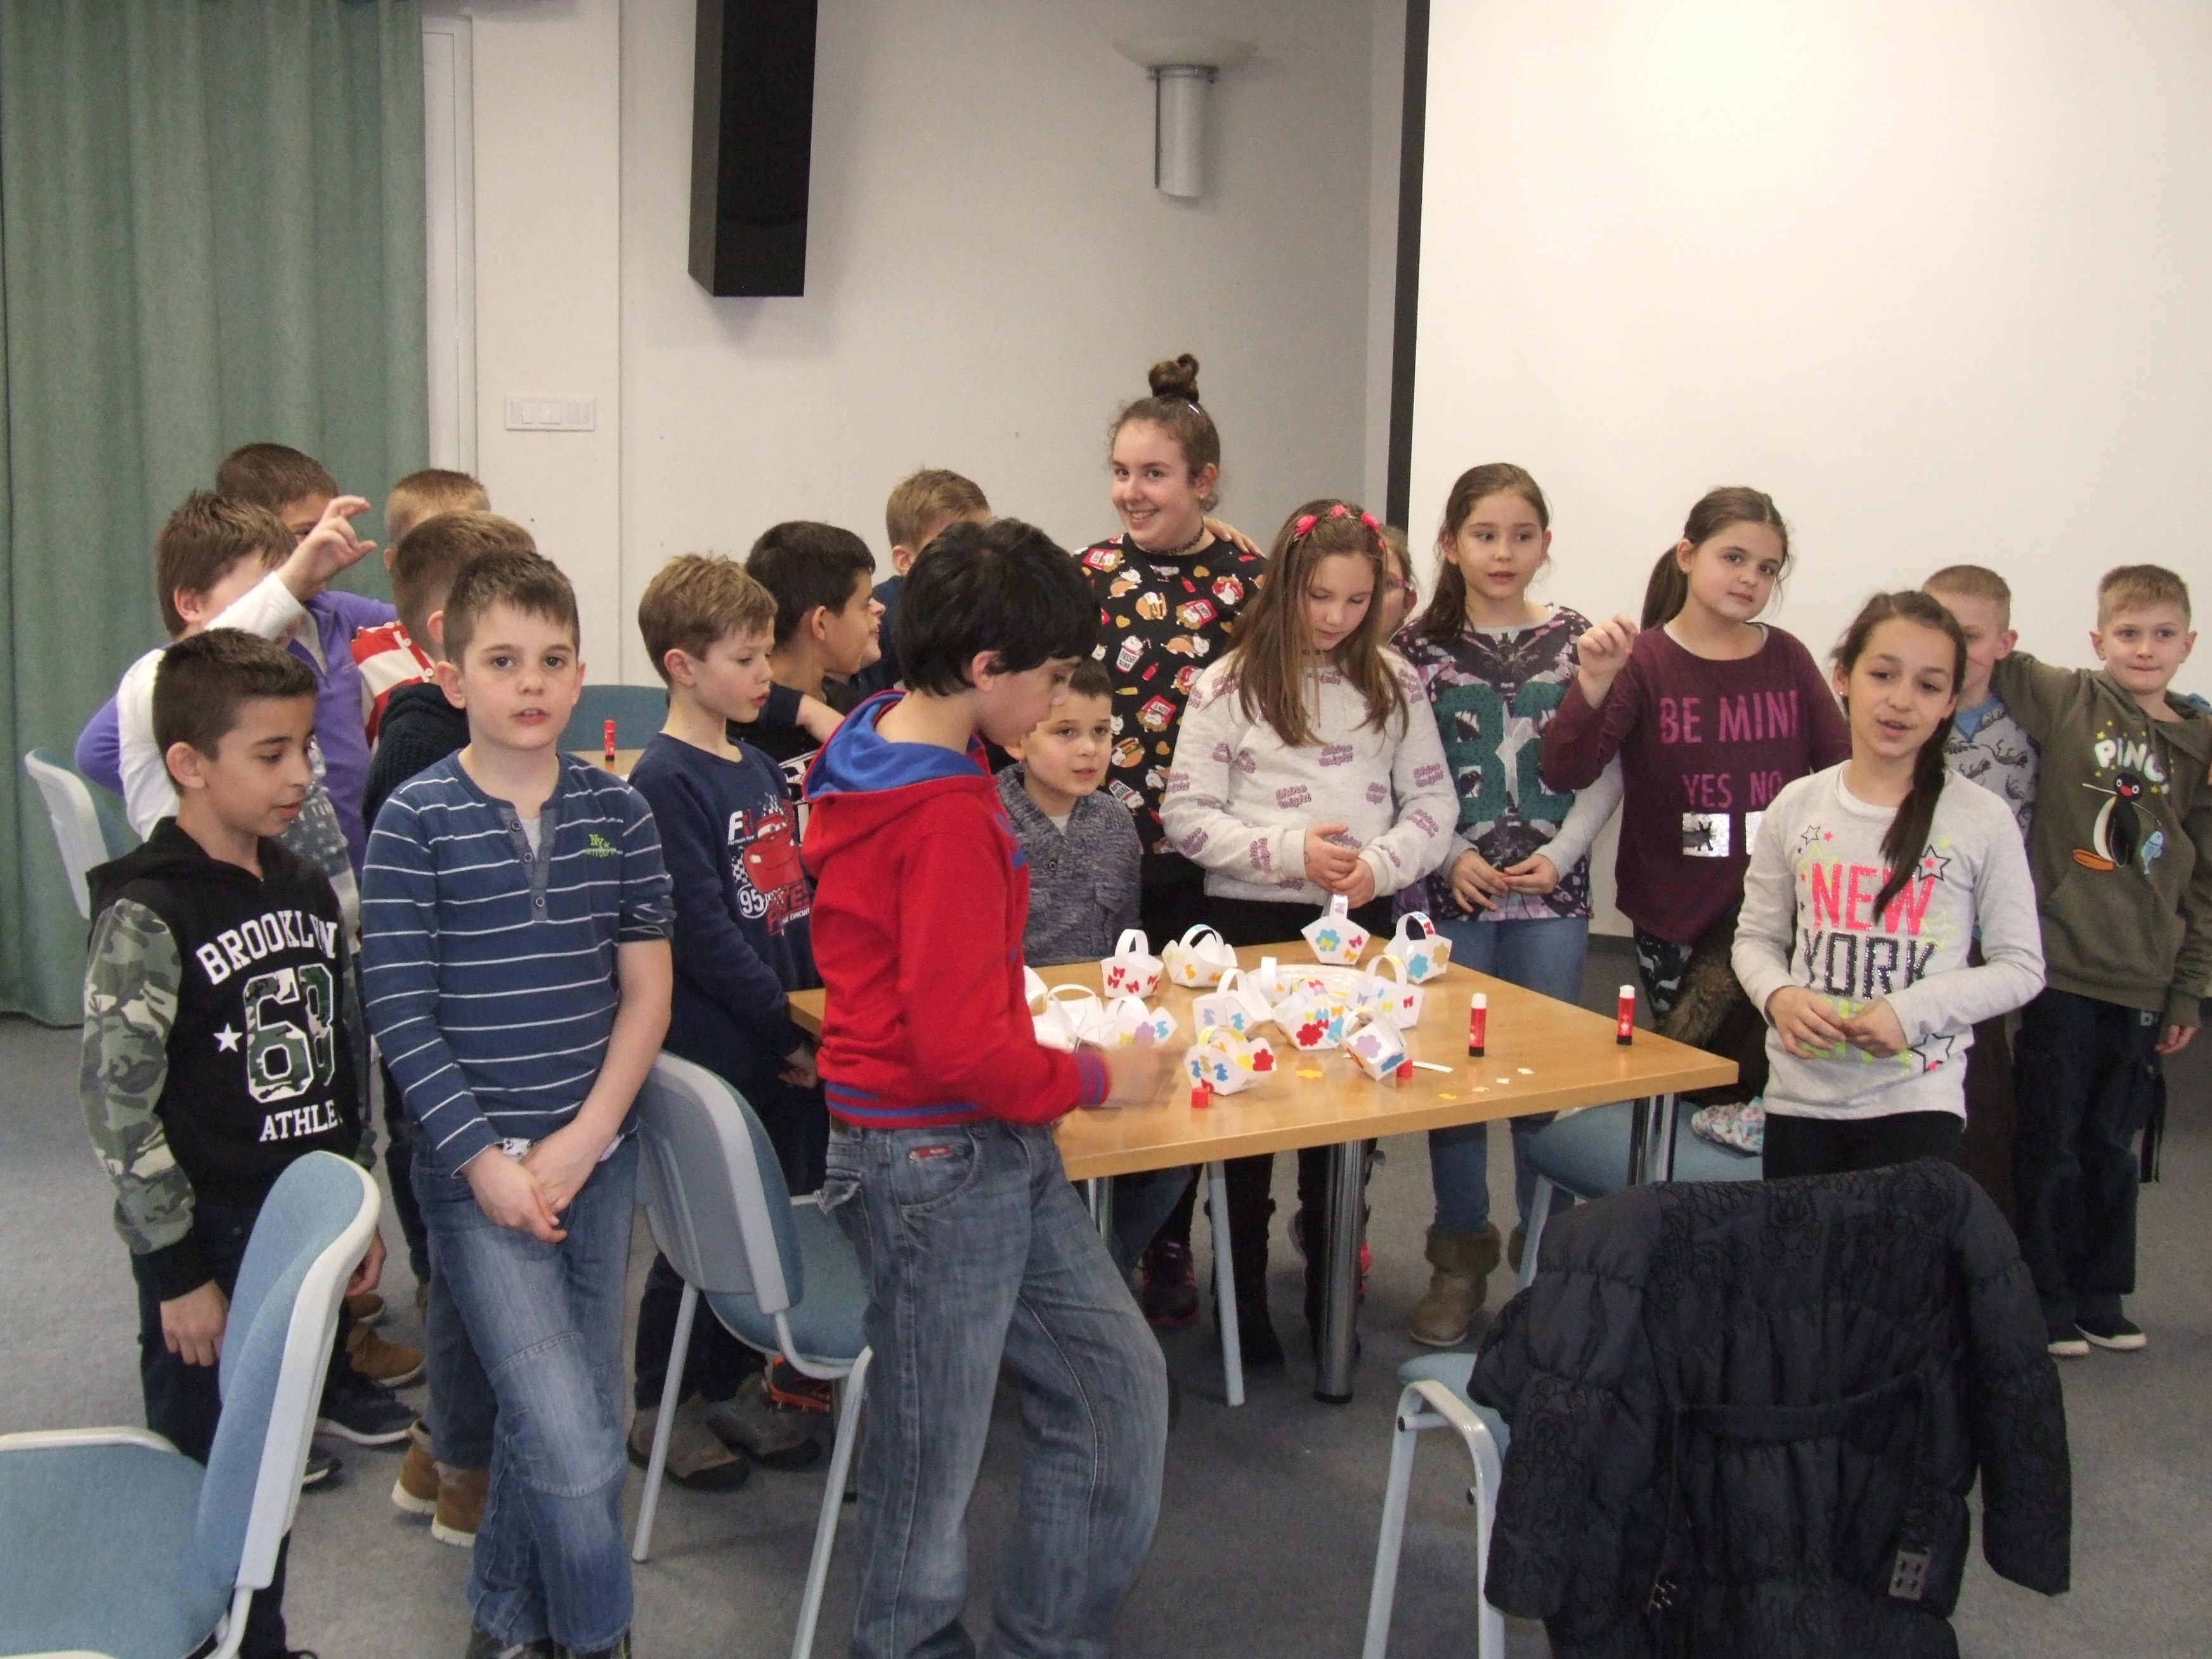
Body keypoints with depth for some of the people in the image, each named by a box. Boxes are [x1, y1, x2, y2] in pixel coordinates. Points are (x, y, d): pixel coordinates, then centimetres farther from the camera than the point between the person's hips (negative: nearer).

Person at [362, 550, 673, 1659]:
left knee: (565, 1425, 14)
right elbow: (400, 1016, -7)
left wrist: (584, 1138, -7)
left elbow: (647, 991, 4)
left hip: (596, 1158, 4)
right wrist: (483, 1160, -12)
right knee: (573, 1449, -10)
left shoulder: (616, 813, 3)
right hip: (474, 1165, -4)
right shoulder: (416, 823, -6)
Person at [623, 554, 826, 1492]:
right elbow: (702, 931, -18)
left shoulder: (758, 768, 13)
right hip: (712, 1050, -8)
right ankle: (661, 1407, 18)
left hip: (784, 1043, 8)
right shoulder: (665, 782, -13)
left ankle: (735, 1385, 28)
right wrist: (786, 1030, -15)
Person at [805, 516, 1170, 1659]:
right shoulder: (948, 817, -23)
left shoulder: (872, 755, 6)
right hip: (939, 1161, -10)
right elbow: (960, 1047, -25)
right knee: (933, 1452, 7)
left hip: (1000, 1153, 10)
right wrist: (1095, 1080, -10)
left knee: (1119, 1383, 15)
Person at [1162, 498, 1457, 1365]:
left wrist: (1381, 864, -13)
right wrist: (1287, 851, -18)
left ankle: (1332, 1300, 24)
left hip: (1361, 921, 3)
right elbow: (1186, 815, -7)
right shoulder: (1228, 685, -3)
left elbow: (1433, 801, 5)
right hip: (1251, 920, -2)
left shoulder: (1393, 682, 6)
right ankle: (1244, 1302, 20)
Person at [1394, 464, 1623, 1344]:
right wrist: (1452, 858, -10)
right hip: (1449, 890, 0)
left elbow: (1605, 769, 3)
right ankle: (1461, 1260, 18)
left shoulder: (1575, 638, 3)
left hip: (1552, 891, 1)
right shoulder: (1421, 646, 1)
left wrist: (1560, 853, -8)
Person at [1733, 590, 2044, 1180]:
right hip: (1800, 1094, 3)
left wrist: (1913, 1010, -15)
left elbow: (2021, 966, -1)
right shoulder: (1796, 807, 2)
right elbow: (1757, 937, 9)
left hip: (1917, 1102, -2)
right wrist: (1779, 995, -12)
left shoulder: (1982, 821, -5)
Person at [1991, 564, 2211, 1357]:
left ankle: (2099, 1295, 27)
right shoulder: (2066, 699, -3)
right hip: (2060, 970, -3)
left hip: (2142, 984, 3)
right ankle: (2044, 1297, 16)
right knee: (2050, 1143, 4)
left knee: (2111, 1146, 15)